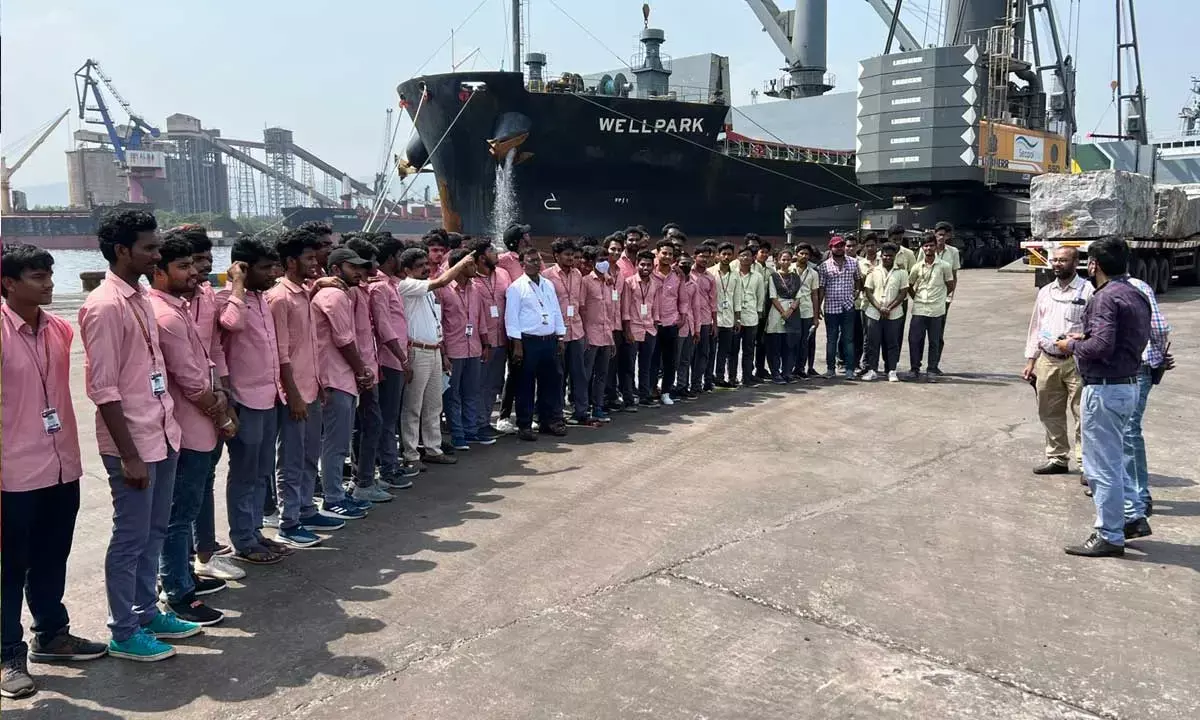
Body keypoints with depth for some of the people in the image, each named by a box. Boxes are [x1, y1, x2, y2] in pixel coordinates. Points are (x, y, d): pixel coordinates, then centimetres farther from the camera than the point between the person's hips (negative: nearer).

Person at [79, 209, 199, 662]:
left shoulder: (140, 296, 10)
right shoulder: (104, 306, -16)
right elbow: (103, 389, -18)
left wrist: (168, 425, 14)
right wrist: (128, 455, -18)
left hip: (162, 434, 8)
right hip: (133, 442, -8)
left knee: (154, 531, 17)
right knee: (131, 538, 4)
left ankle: (147, 613, 32)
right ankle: (123, 633, 18)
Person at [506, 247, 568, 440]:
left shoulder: (549, 285, 14)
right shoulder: (516, 288, -5)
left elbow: (557, 312, 16)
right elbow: (511, 317, -9)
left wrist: (561, 337, 10)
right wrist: (517, 345, -14)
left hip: (550, 340, 6)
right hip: (528, 342, -6)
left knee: (551, 381, 9)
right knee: (525, 385, 1)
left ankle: (550, 420, 21)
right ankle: (524, 426, 9)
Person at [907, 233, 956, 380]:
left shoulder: (944, 266, -2)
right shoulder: (917, 267, 4)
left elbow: (950, 286, 7)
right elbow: (909, 286, 15)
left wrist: (938, 297, 8)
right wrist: (916, 298, 9)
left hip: (937, 310, -2)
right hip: (919, 309, 2)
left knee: (935, 341, 5)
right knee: (914, 339, 0)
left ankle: (933, 368, 14)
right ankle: (915, 369, 10)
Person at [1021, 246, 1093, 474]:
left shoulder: (1088, 291, -5)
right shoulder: (1045, 292, 13)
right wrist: (1030, 360, 14)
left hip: (1076, 363, -6)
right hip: (1047, 361, 6)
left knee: (1083, 414, -4)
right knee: (1050, 414, 13)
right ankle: (1057, 459, 26)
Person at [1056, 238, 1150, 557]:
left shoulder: (1106, 298, -18)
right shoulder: (1137, 295, 11)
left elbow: (1101, 346, -27)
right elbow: (1139, 339, 17)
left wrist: (1072, 345, -8)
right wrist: (1087, 337, 12)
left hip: (1105, 389, -10)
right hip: (1128, 385, 10)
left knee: (1102, 465, -1)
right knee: (1113, 459, 23)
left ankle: (1109, 537, 7)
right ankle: (1134, 517, 26)